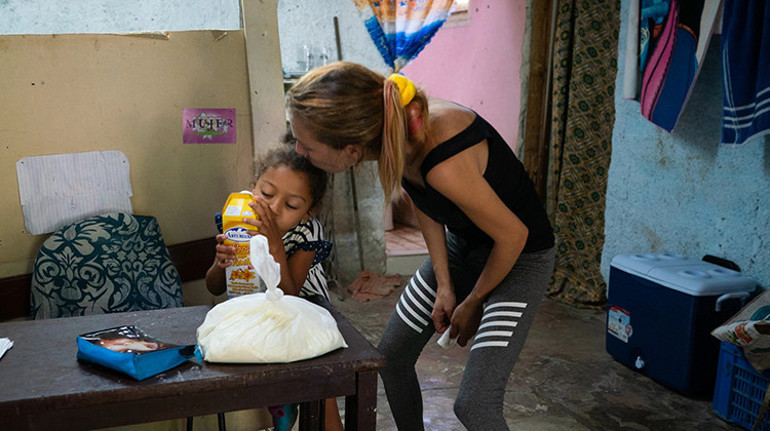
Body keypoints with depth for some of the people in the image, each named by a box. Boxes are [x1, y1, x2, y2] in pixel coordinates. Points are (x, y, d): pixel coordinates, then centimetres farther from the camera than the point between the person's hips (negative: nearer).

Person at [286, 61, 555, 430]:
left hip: (519, 257, -7)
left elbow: (513, 235, -24)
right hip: (458, 244, 7)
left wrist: (473, 303, -9)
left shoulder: (444, 164, -40)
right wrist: (444, 285, -1)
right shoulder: (391, 127, -17)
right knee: (391, 356, 12)